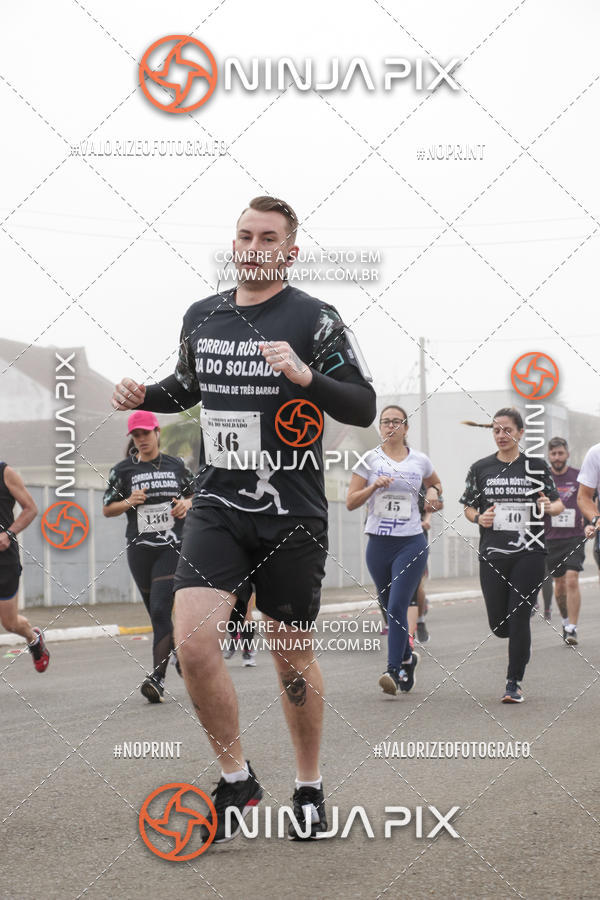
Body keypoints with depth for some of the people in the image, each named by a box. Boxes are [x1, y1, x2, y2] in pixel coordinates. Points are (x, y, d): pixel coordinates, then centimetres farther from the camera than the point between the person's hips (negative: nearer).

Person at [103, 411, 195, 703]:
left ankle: (157, 679, -20)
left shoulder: (176, 466, 7)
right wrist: (129, 502, -11)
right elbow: (107, 509, 8)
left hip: (172, 548, -2)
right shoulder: (123, 470, 5)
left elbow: (195, 494, 20)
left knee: (160, 611, -16)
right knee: (156, 615, 10)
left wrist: (186, 503, -2)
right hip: (140, 550, 2)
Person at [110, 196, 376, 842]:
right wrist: (144, 395, 7)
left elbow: (364, 408, -8)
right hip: (217, 506, 3)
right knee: (192, 641, -14)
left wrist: (306, 377, -25)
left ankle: (309, 789, 28)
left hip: (292, 515, -3)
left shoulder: (314, 319, -5)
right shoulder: (201, 317, 9)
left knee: (291, 656, 7)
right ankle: (237, 780, 5)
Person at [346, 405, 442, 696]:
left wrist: (433, 493, 4)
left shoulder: (420, 461, 5)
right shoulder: (369, 460, 2)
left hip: (412, 543, -2)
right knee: (390, 608, 12)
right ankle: (407, 657, 35)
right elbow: (351, 502, 0)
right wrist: (374, 486, -15)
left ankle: (394, 671, -17)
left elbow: (435, 483, 26)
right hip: (378, 544, 2)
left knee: (397, 607, -15)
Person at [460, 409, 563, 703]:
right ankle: (522, 642, 40)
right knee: (498, 625, 5)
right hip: (492, 555, 2)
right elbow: (468, 507, 13)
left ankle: (514, 683, 3)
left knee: (518, 620, -7)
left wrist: (549, 507, -17)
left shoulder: (537, 466, 1)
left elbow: (558, 504, 6)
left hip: (529, 554, -2)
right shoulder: (481, 468, 5)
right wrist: (479, 518, -9)